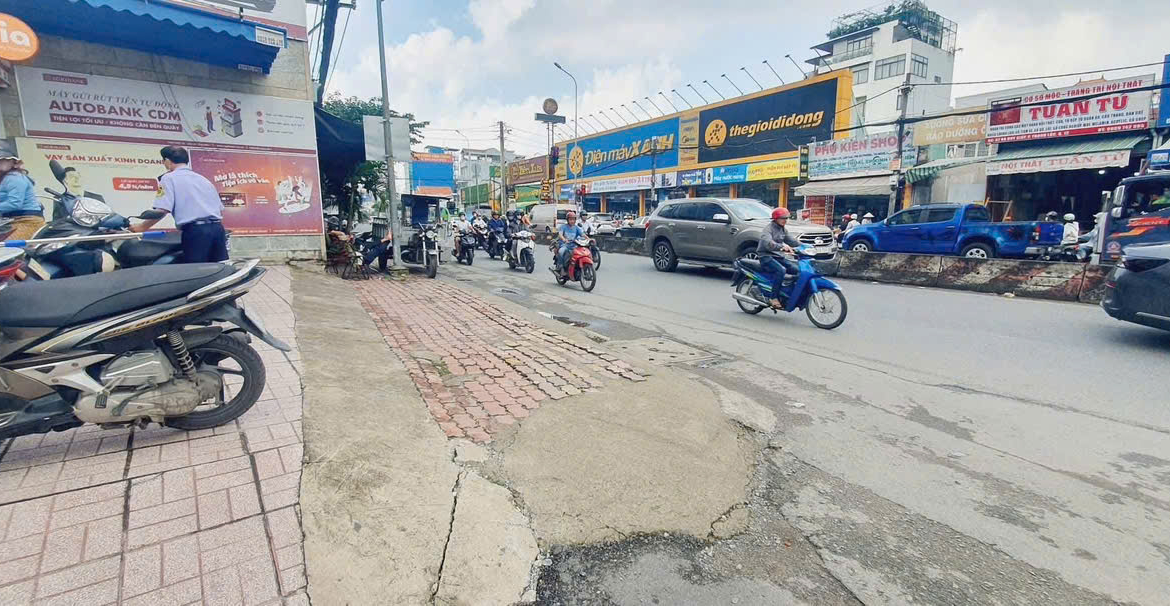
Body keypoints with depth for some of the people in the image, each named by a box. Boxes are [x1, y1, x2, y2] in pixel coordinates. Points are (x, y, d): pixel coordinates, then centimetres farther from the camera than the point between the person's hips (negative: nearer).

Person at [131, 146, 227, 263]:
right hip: (217, 228, 5)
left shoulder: (169, 178, 6)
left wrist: (142, 226, 7)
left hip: (195, 231, -5)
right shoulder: (203, 178, 24)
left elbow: (162, 210, -5)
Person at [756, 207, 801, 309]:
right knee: (781, 270, -33)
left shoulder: (783, 230, 19)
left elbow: (792, 240, 15)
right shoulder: (769, 229, -9)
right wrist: (781, 246, -44)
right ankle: (773, 298, -29)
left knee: (797, 269, -9)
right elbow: (768, 243, -28)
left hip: (779, 256, 8)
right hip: (766, 256, -8)